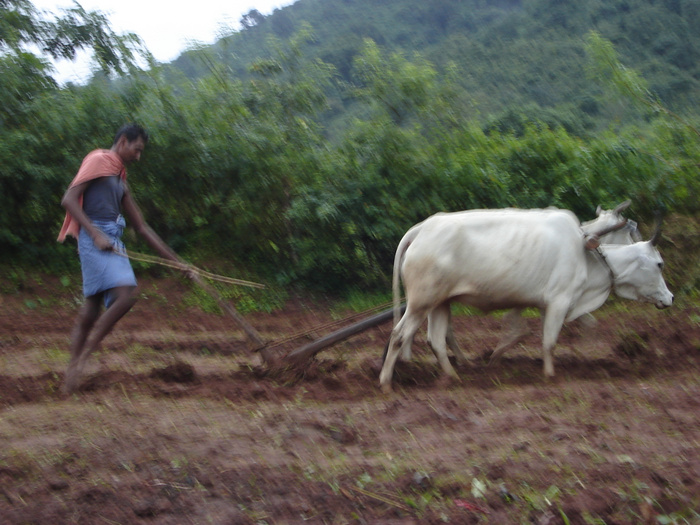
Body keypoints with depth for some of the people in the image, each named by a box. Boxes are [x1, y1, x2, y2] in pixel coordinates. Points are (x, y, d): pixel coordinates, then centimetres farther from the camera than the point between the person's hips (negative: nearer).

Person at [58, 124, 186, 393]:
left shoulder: (119, 176, 26)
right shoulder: (98, 160, 0)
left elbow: (142, 227, 27)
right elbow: (68, 200, -11)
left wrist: (177, 261, 23)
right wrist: (96, 235, -21)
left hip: (112, 243, 9)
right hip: (95, 240, -9)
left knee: (90, 313, 4)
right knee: (126, 294, -22)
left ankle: (72, 374, 5)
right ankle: (81, 358, -16)